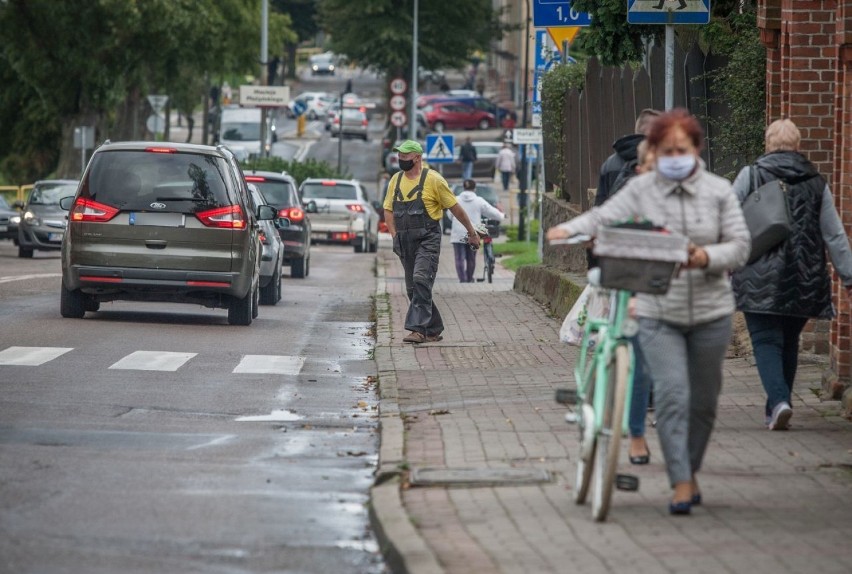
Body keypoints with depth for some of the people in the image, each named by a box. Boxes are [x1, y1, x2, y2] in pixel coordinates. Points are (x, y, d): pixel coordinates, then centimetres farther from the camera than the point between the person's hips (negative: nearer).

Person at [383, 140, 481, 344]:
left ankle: (418, 329, -23)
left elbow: (455, 208, 0)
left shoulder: (432, 179, -6)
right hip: (406, 243, 7)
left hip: (427, 240, -7)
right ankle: (433, 330, 18)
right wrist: (395, 236, 5)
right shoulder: (396, 180, 11)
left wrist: (472, 232, 5)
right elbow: (388, 210, 19)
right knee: (413, 288, 8)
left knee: (421, 281, -20)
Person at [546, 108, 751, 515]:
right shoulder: (641, 190, 1)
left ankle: (691, 471, 30)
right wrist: (567, 230, -28)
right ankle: (680, 483, -11)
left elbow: (740, 246, 0)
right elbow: (604, 216, -9)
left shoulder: (719, 191, 2)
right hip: (658, 312, -2)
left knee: (703, 400, 11)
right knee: (672, 393, -14)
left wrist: (706, 257, -20)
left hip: (710, 312, 2)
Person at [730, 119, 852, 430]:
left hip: (760, 278, -3)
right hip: (803, 282, 3)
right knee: (789, 343, 15)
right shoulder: (816, 183, 7)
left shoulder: (751, 175, -2)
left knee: (766, 340, -3)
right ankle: (778, 404, 21)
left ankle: (778, 401, -22)